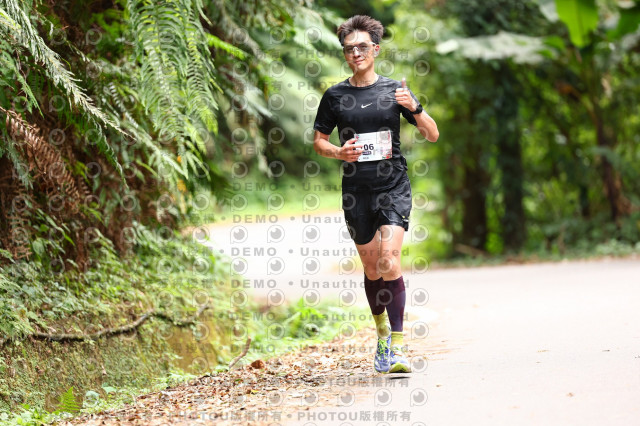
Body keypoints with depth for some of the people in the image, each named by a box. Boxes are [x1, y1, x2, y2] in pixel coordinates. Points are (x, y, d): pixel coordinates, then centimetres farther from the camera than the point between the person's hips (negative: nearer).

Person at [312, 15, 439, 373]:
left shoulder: (394, 90, 3)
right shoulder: (335, 96, 6)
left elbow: (433, 135, 4)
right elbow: (318, 140, 15)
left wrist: (414, 108, -16)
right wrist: (338, 152, -6)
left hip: (393, 186, -2)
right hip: (356, 192, 2)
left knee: (389, 262, -18)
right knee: (371, 267, 10)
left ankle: (396, 345, -16)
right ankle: (382, 330, 34)